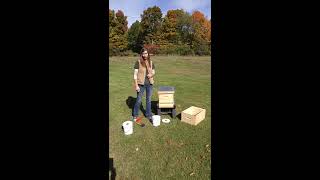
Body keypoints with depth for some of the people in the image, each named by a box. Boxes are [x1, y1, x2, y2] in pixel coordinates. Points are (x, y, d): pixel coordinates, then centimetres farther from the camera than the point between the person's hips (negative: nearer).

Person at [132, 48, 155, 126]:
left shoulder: (151, 62, 3)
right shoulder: (138, 62, -9)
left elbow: (153, 72, 13)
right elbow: (135, 74, -10)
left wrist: (151, 74, -11)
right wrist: (136, 85, -14)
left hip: (150, 83, 4)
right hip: (141, 84, -4)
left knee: (148, 100, 15)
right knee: (139, 100, 7)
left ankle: (148, 115, 32)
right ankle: (135, 116, 27)